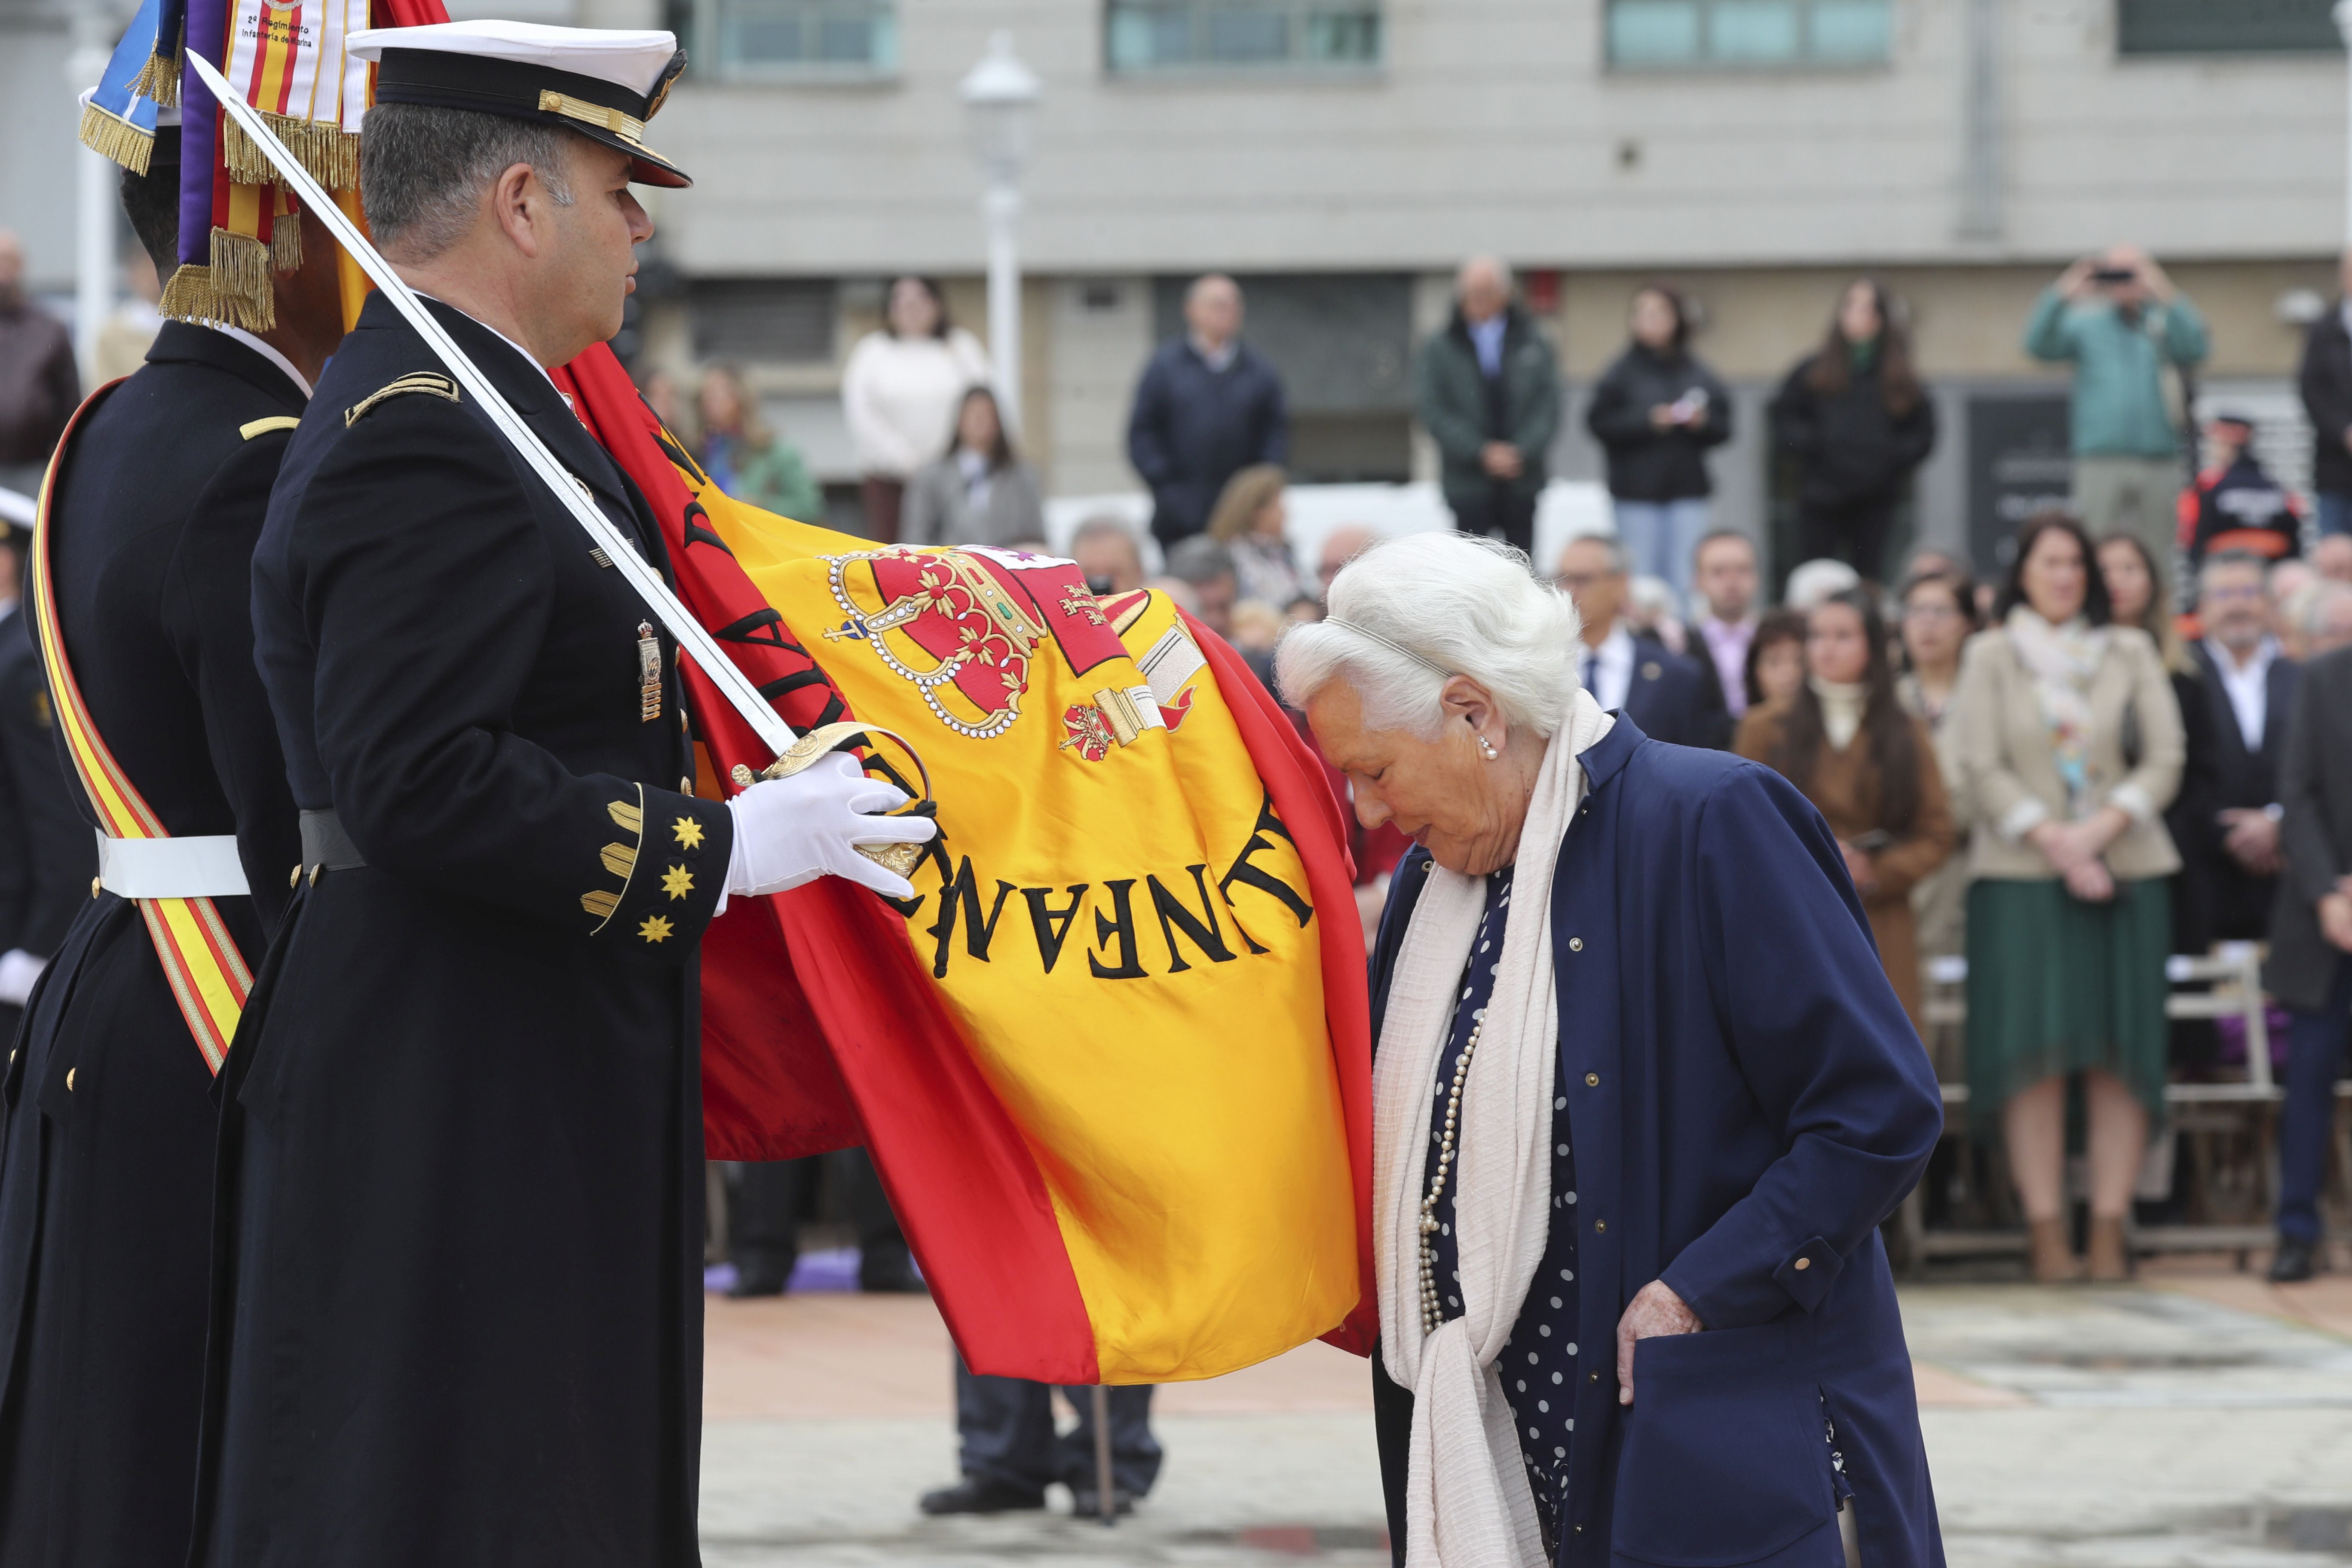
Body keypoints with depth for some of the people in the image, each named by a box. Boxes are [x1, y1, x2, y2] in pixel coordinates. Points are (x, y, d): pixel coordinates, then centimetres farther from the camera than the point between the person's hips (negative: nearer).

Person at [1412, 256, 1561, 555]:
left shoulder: (1533, 345, 8)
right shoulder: (1440, 348, 4)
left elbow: (1548, 406, 3)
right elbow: (1432, 412, -3)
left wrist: (1522, 452, -13)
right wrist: (1481, 453, -13)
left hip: (1522, 480, 1)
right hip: (1468, 481, -1)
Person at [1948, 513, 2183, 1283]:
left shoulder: (2130, 652, 11)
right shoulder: (1990, 657, 8)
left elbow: (2164, 758, 4)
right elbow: (1982, 768, 0)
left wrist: (2102, 828, -11)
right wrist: (2051, 837, -12)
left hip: (2123, 869, 1)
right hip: (2021, 873, -1)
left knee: (2120, 1052, -4)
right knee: (2034, 1050, -7)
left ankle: (2109, 1229, -3)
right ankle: (2047, 1231, -7)